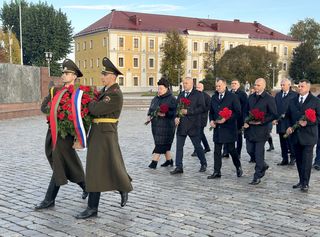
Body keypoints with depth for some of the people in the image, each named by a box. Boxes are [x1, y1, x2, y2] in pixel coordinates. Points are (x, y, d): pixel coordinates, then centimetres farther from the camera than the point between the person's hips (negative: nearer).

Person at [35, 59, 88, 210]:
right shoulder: (55, 90, 13)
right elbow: (43, 107, 4)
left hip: (65, 133, -6)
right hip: (52, 131, 6)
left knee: (59, 166, -3)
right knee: (68, 164, 14)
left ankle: (49, 199, 5)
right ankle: (86, 186, 32)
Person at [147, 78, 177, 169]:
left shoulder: (171, 99, -6)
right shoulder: (155, 99, 14)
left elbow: (175, 112, -12)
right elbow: (151, 109, 22)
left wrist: (165, 114, -25)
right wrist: (149, 116, 2)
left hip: (166, 125, -7)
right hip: (155, 125, 7)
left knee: (161, 144, -8)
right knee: (165, 144, 14)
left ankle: (154, 161, -9)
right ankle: (169, 160, 26)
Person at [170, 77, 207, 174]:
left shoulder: (198, 94, -5)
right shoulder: (181, 95, 14)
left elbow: (202, 108, -13)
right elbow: (176, 107, 16)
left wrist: (188, 111, -19)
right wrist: (176, 117, -4)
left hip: (193, 125, -5)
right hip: (181, 125, 5)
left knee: (197, 146, 7)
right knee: (179, 146, 2)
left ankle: (203, 164, 26)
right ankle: (179, 167, 6)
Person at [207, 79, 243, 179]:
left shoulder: (233, 97, -5)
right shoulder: (214, 98, 12)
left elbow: (238, 112, -8)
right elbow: (211, 111, 20)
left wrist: (226, 119, -18)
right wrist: (211, 120, 0)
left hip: (229, 128, -5)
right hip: (217, 128, 5)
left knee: (231, 149, 0)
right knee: (217, 151, 4)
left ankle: (238, 167, 23)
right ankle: (217, 172, 10)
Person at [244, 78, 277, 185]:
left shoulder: (269, 99, -7)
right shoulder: (251, 97, 11)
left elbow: (274, 115, -9)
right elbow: (246, 111, 18)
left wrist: (261, 121, -17)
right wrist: (245, 122, 1)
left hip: (261, 129, -6)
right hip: (250, 128, 6)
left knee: (259, 153, -1)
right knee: (250, 151, 9)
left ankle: (257, 177, 9)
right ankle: (263, 165, 35)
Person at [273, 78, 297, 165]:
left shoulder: (294, 95, -3)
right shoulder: (278, 95, 14)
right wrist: (274, 118, 0)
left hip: (290, 122, -5)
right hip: (280, 122, 5)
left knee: (290, 141, -5)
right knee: (283, 142, 9)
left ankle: (293, 158, 12)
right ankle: (284, 159, 16)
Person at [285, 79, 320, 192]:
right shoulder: (292, 101, 12)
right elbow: (288, 116, 16)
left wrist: (307, 122, -18)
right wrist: (289, 127, -1)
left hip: (308, 135, -5)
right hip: (296, 135, 5)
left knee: (307, 160, -4)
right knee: (299, 160, 10)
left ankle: (305, 183, 3)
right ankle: (301, 181, 20)